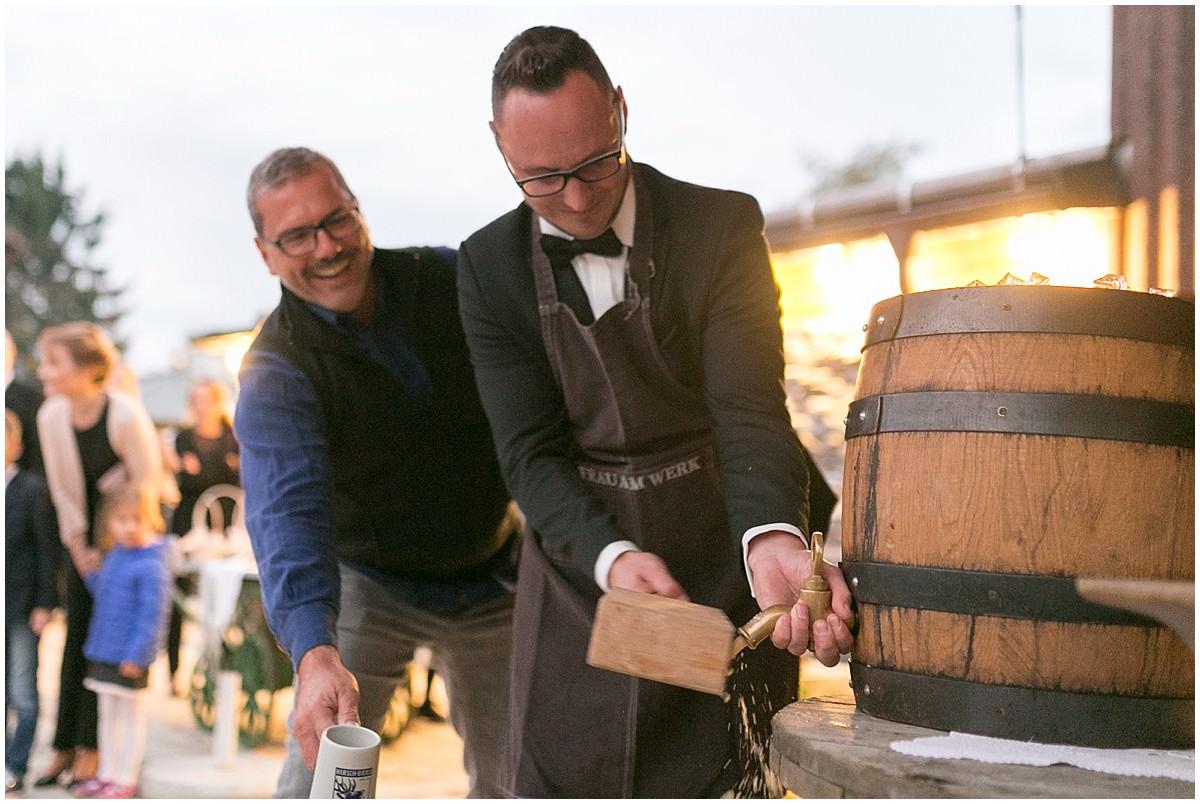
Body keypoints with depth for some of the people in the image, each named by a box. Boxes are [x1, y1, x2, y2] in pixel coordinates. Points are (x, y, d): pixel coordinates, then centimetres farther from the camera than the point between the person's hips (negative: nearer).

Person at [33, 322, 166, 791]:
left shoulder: (126, 416, -22)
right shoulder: (51, 416, -6)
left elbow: (147, 488, -15)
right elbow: (62, 490, 3)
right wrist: (79, 548, -2)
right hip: (84, 544, 5)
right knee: (76, 642, 5)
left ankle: (91, 748, 3)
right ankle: (65, 747, 12)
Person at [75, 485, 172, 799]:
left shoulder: (151, 566, -19)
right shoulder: (114, 555, 9)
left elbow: (151, 614, -21)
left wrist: (136, 655, -22)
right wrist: (91, 575, 8)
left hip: (130, 659, -9)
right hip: (103, 652, 9)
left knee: (131, 716, 4)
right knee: (108, 715, 18)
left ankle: (126, 780, 13)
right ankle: (106, 774, 30)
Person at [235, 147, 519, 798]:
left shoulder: (450, 280, -10)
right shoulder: (275, 371, -19)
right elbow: (288, 510, -35)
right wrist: (315, 653, -50)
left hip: (494, 577, 3)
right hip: (368, 584, -3)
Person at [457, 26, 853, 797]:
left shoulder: (723, 226, -10)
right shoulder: (490, 266, -3)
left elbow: (748, 409, -18)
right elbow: (532, 452, -9)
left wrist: (773, 539, -39)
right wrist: (612, 556, -28)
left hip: (722, 569, -2)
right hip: (580, 566, 2)